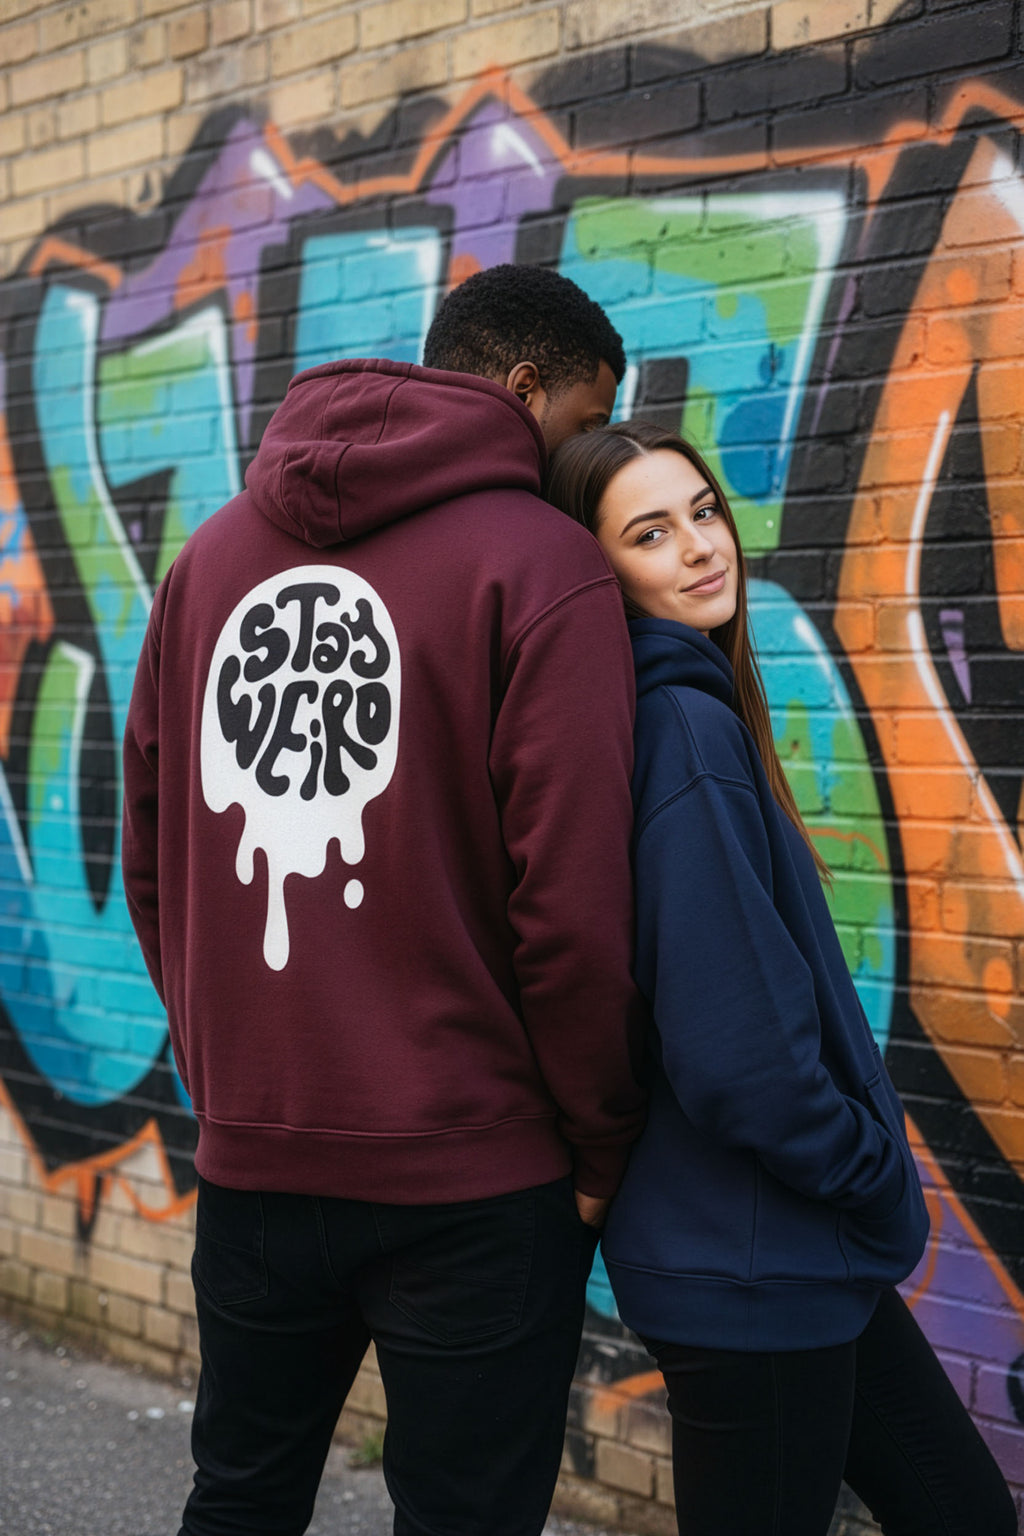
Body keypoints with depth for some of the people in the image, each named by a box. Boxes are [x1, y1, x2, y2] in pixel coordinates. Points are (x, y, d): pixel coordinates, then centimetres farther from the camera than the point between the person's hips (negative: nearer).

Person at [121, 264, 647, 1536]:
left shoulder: (216, 550, 7)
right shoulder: (543, 565, -11)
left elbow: (151, 857, 11)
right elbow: (571, 906, -17)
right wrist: (603, 1144, -4)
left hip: (251, 1156, 6)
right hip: (472, 1175, -5)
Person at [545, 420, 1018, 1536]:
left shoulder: (689, 710, 8)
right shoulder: (683, 729, -21)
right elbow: (737, 1055, -26)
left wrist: (869, 1182, 11)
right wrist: (879, 1181, -10)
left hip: (796, 1255, 9)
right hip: (746, 1268, -9)